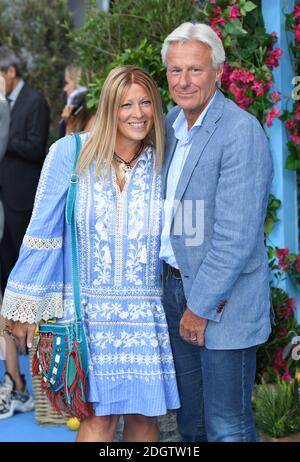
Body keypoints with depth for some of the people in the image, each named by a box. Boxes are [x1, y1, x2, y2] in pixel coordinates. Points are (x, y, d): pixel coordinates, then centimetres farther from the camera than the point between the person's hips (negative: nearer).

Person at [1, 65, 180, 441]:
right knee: (99, 417, -4)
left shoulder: (163, 164, 3)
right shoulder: (69, 154, -5)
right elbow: (42, 235, -2)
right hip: (89, 308, -2)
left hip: (147, 311, 3)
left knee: (143, 416, 7)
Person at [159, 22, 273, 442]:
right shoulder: (171, 122, 7)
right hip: (175, 283, 8)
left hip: (224, 301, -7)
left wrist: (201, 305, -16)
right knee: (189, 421, 19)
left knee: (226, 426, 3)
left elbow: (237, 234, -21)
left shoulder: (241, 132, -18)